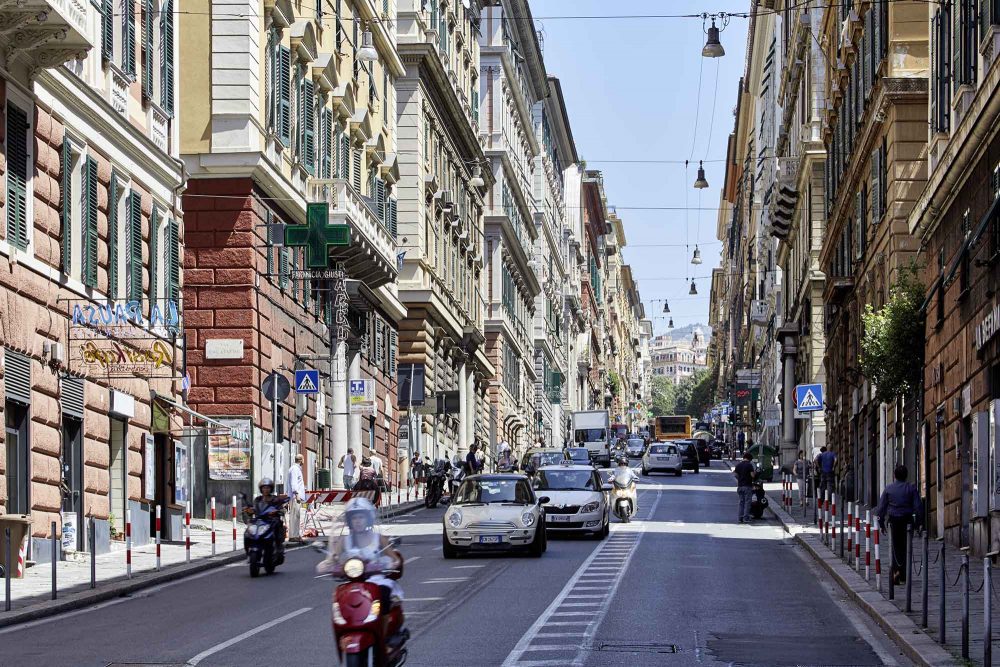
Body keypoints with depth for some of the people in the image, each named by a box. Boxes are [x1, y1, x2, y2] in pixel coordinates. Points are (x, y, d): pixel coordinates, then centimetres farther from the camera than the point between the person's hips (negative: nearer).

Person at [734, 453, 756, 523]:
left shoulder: (738, 465, 7)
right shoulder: (749, 465, -10)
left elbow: (735, 474, 8)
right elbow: (752, 475, -13)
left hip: (740, 486, 5)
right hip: (748, 486, -5)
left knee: (741, 502, 11)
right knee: (747, 502, -2)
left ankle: (740, 518, 9)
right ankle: (746, 518, -7)